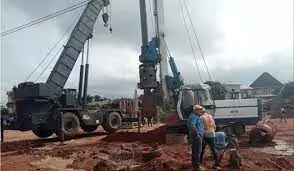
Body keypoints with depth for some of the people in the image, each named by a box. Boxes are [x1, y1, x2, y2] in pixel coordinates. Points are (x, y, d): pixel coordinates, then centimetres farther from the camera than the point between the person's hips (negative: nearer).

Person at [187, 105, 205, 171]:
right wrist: (197, 134, -29)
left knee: (195, 151, 17)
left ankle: (194, 165, 27)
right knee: (197, 151, -6)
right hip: (197, 136, -11)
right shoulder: (194, 116, -17)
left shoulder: (196, 116, 18)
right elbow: (192, 125, -33)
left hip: (195, 136, 11)